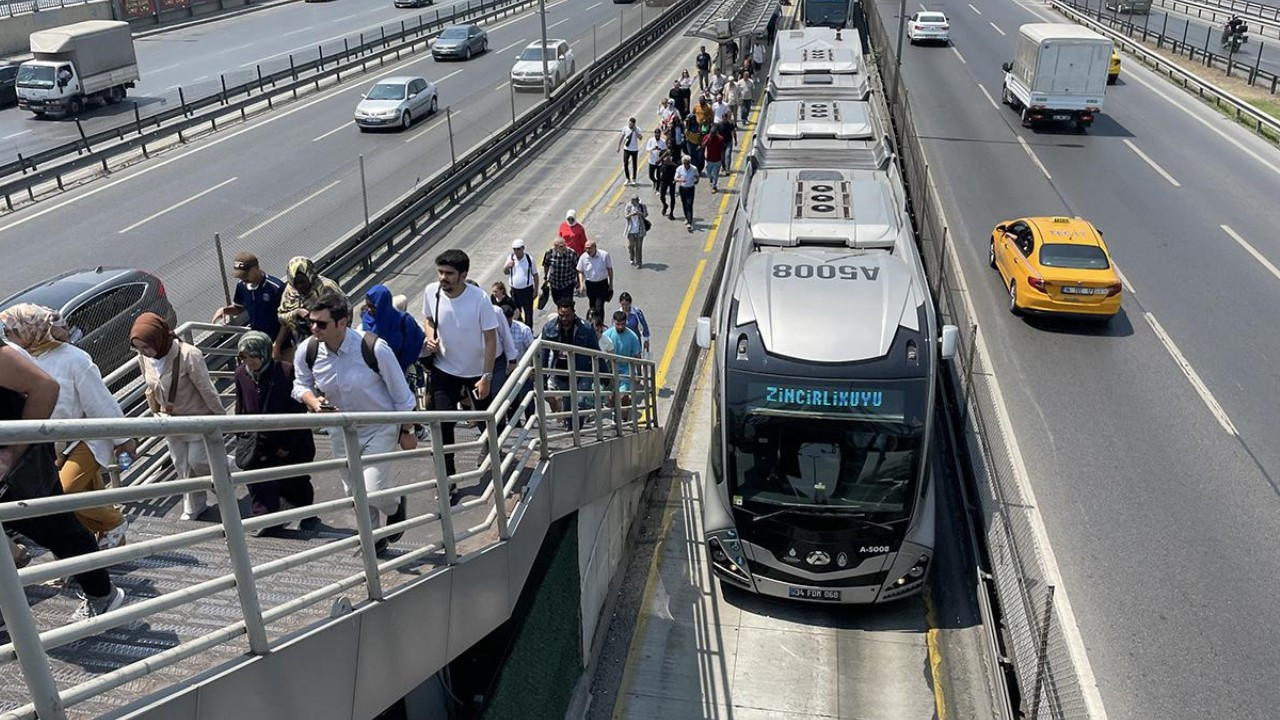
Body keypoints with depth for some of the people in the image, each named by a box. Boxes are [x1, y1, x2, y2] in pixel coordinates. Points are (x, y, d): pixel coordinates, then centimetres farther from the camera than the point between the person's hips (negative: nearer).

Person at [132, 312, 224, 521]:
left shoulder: (188, 355, -30)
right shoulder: (143, 358, -11)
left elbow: (207, 389, -21)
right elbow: (151, 389, 7)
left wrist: (222, 417, -12)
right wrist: (157, 414, 12)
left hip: (197, 418, -6)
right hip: (171, 421, 6)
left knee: (197, 461, 0)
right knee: (182, 466, 15)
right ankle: (193, 507, 32)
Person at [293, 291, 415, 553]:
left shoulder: (374, 348, -29)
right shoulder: (306, 351, -17)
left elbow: (401, 393, -15)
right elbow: (301, 385, 5)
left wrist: (406, 432, -6)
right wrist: (313, 401, -19)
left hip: (380, 427, -5)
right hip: (341, 430, 5)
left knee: (373, 492, -14)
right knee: (355, 492, 17)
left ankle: (396, 505, 25)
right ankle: (374, 538, 43)